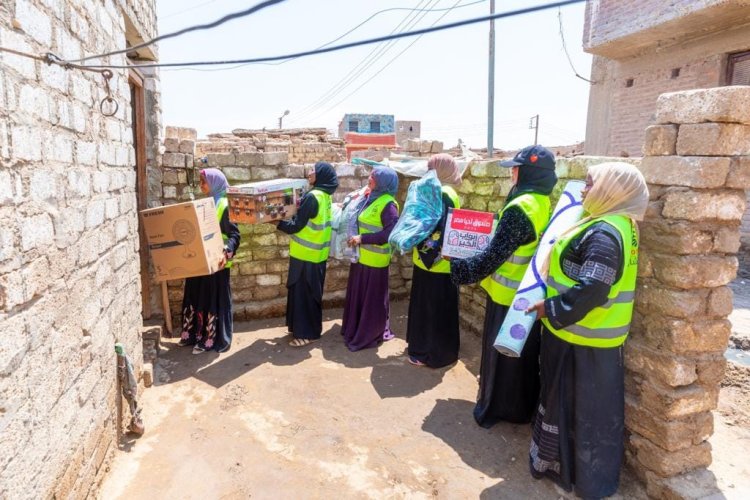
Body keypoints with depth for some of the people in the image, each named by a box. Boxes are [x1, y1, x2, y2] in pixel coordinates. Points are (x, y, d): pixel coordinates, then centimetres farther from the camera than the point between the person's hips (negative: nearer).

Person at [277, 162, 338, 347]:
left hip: (306, 254, -9)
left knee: (303, 293, 1)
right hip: (316, 253, 9)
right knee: (310, 293, 18)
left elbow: (296, 226, -19)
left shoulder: (312, 196, -20)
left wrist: (276, 222, -7)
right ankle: (306, 328, 30)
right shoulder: (324, 196, 9)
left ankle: (306, 333, 10)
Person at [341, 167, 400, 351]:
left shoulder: (388, 204, -17)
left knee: (372, 298, 4)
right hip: (361, 257, 8)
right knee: (358, 295, 18)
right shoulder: (369, 198, 9)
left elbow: (391, 233, -24)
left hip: (374, 260, -8)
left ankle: (371, 335, 19)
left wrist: (362, 238, -22)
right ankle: (356, 330, 34)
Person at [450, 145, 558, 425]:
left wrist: (461, 269, -12)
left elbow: (495, 255, -23)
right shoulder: (545, 204, 4)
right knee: (524, 353, 19)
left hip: (508, 296, -8)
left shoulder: (520, 208, -24)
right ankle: (522, 408, 35)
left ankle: (494, 408, 23)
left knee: (501, 352, 7)